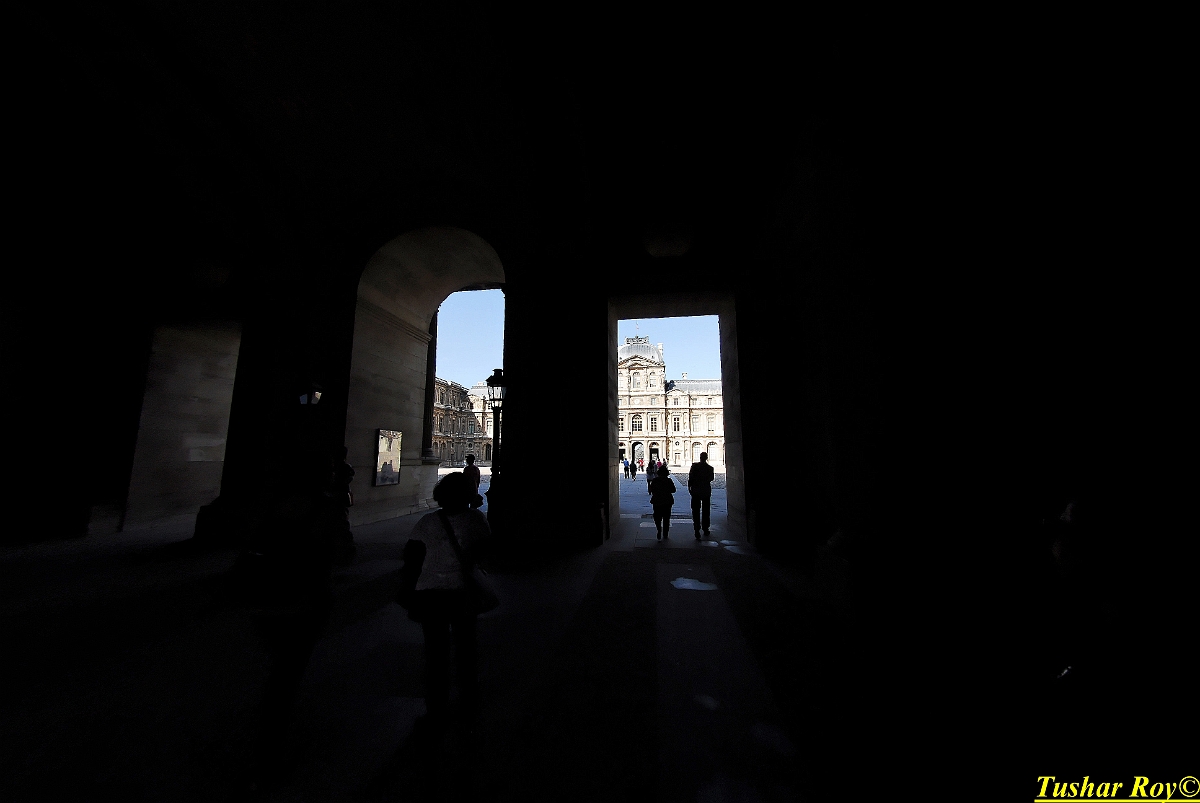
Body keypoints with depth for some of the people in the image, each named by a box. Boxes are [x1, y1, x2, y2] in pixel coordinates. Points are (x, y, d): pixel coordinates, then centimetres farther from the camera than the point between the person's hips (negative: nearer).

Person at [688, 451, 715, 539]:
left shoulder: (694, 466, -11)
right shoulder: (710, 468, -6)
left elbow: (690, 477, -10)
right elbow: (711, 479, 5)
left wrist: (689, 487, -1)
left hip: (696, 492, -2)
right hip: (706, 492, 2)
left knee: (696, 512, 2)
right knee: (705, 511, 15)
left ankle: (697, 530, -5)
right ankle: (705, 529, 22)